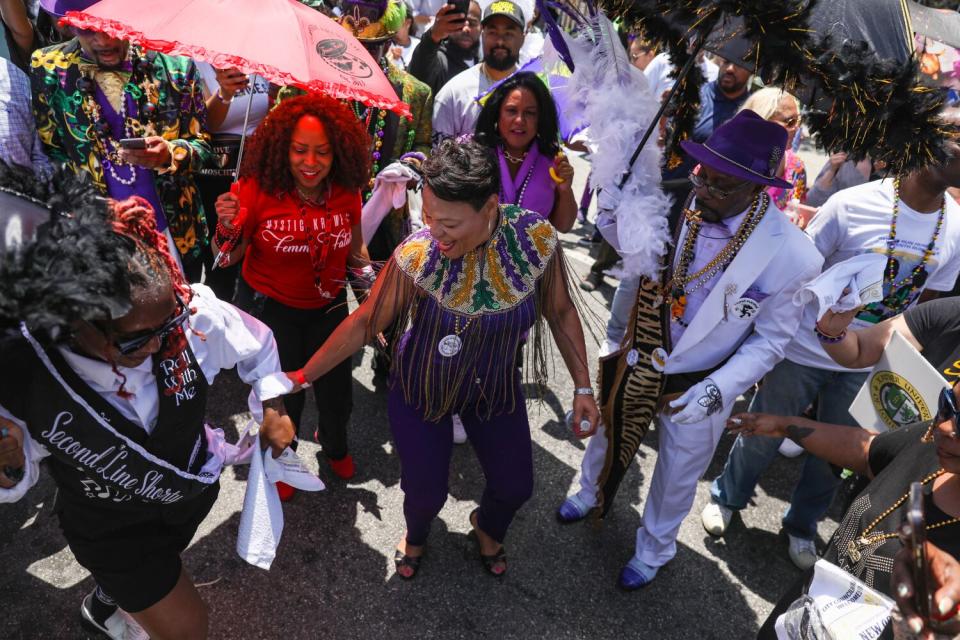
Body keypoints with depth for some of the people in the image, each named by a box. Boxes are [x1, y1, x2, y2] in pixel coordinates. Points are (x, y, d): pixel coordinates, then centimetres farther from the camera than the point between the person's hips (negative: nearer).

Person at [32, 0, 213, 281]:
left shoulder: (175, 66, -4)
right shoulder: (48, 69, -3)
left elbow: (202, 146, 1)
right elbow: (47, 155, 4)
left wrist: (171, 154, -21)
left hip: (176, 235, 0)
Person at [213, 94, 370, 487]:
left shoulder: (346, 191, -12)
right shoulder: (259, 188, -22)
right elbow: (227, 259, -13)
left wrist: (365, 269, -6)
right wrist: (227, 229, -31)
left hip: (328, 306, 3)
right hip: (271, 308, -2)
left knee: (337, 394, 13)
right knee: (283, 398, 10)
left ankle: (334, 445, 51)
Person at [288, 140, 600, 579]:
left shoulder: (536, 238, -25)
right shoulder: (416, 256, -30)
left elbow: (560, 312, -9)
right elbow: (365, 321, -16)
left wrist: (583, 388, -4)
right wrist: (303, 376, -9)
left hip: (495, 387, 2)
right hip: (421, 388, -2)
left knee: (515, 486, 14)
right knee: (426, 491, 9)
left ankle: (487, 527, 55)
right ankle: (415, 535, 52)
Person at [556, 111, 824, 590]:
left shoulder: (791, 255, -25)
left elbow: (771, 338, -13)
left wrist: (716, 389, -23)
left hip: (700, 384, -2)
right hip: (638, 363, 2)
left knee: (676, 479, 22)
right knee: (608, 434, 29)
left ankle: (654, 549, 55)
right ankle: (592, 490, 65)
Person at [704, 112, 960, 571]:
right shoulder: (853, 205, -20)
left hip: (866, 366, 4)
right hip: (805, 352, -4)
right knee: (761, 436, 14)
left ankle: (801, 524, 46)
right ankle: (727, 496, 43)